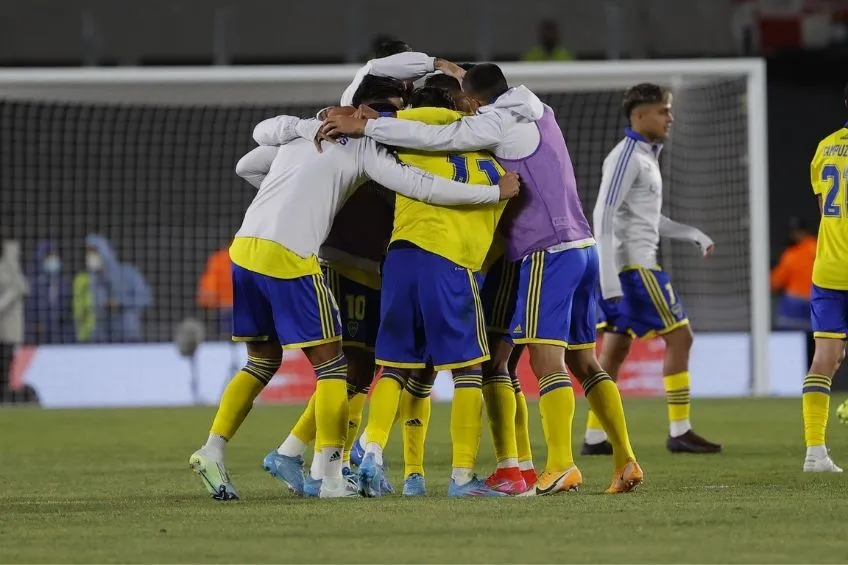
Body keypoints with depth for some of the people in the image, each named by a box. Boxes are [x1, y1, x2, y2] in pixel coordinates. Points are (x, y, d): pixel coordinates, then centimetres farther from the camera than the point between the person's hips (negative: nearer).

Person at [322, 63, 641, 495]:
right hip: (582, 246, 9)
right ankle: (625, 462, 7)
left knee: (546, 360, -12)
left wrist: (363, 127, -15)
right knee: (583, 361, 11)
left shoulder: (499, 122, -7)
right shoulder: (539, 115, 17)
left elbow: (436, 138, -17)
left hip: (549, 252, -9)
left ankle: (560, 466, -20)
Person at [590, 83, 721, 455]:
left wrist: (694, 235, 19)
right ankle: (679, 432, -3)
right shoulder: (627, 156, -13)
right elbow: (604, 216, -19)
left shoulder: (646, 156, 18)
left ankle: (594, 437, 8)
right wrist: (609, 280, -24)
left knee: (616, 348, 8)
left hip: (636, 265, 10)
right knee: (678, 336, -6)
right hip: (633, 266, -10)